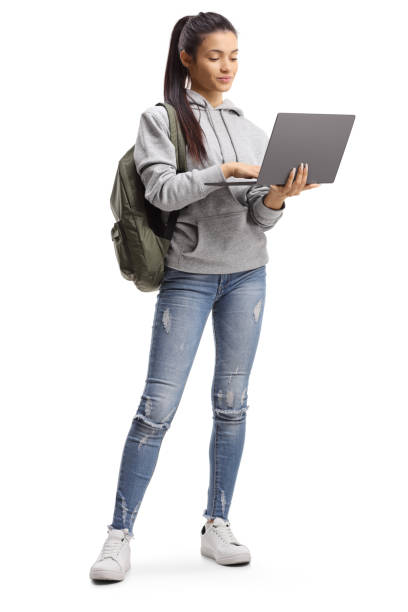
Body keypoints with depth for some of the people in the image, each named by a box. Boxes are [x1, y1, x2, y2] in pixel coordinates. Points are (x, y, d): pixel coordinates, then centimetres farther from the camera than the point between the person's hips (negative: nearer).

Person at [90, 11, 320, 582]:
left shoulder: (251, 130, 12)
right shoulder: (160, 119, 1)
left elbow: (259, 218, 4)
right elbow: (162, 190, -13)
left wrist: (277, 197, -17)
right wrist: (226, 171, -20)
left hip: (247, 272, 4)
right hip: (187, 273, -4)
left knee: (232, 402, 6)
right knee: (158, 405, -8)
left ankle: (218, 525, 16)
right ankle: (120, 534, -1)